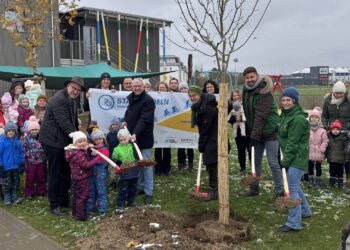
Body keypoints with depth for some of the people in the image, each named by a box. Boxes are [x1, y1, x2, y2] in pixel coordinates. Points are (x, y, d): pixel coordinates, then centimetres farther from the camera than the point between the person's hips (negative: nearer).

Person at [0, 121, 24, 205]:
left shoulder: (17, 141, 0)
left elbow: (21, 152, 8)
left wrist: (22, 163, 8)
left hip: (16, 166, 4)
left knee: (15, 182, 14)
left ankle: (14, 196, 27)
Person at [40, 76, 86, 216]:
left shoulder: (73, 100, 12)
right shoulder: (59, 99, -19)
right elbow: (64, 122, -28)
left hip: (65, 141, 9)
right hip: (53, 141, -9)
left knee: (66, 172, 15)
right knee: (55, 173, -1)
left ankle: (64, 200, 28)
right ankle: (55, 205, 10)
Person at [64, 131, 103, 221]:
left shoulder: (81, 151, 7)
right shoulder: (78, 154, -25)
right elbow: (86, 165, -29)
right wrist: (98, 158, -30)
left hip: (76, 178, 11)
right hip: (81, 179, -11)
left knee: (76, 196, 19)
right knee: (82, 196, -1)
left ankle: (75, 213, 31)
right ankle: (81, 215, 6)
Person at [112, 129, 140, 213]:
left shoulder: (133, 146, 0)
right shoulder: (117, 149, -2)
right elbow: (114, 160, -1)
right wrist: (121, 162, -17)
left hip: (134, 172, 3)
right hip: (124, 173, -2)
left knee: (133, 188, 16)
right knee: (123, 189, 0)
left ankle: (131, 201, 34)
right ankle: (120, 205, 8)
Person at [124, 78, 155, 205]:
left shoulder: (148, 100, -14)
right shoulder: (132, 98, 13)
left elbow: (144, 120, -25)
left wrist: (135, 133, -35)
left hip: (143, 138, -8)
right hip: (133, 137, 8)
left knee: (146, 164, -4)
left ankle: (149, 193, 3)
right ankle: (141, 187, 28)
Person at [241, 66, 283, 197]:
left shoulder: (264, 92, -18)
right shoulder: (246, 90, 7)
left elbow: (261, 115, -25)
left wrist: (254, 134, -28)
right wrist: (251, 132, 13)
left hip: (269, 131, -8)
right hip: (255, 132, 8)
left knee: (273, 163, -6)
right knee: (256, 161, 13)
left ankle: (279, 191, 3)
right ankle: (254, 188, 24)